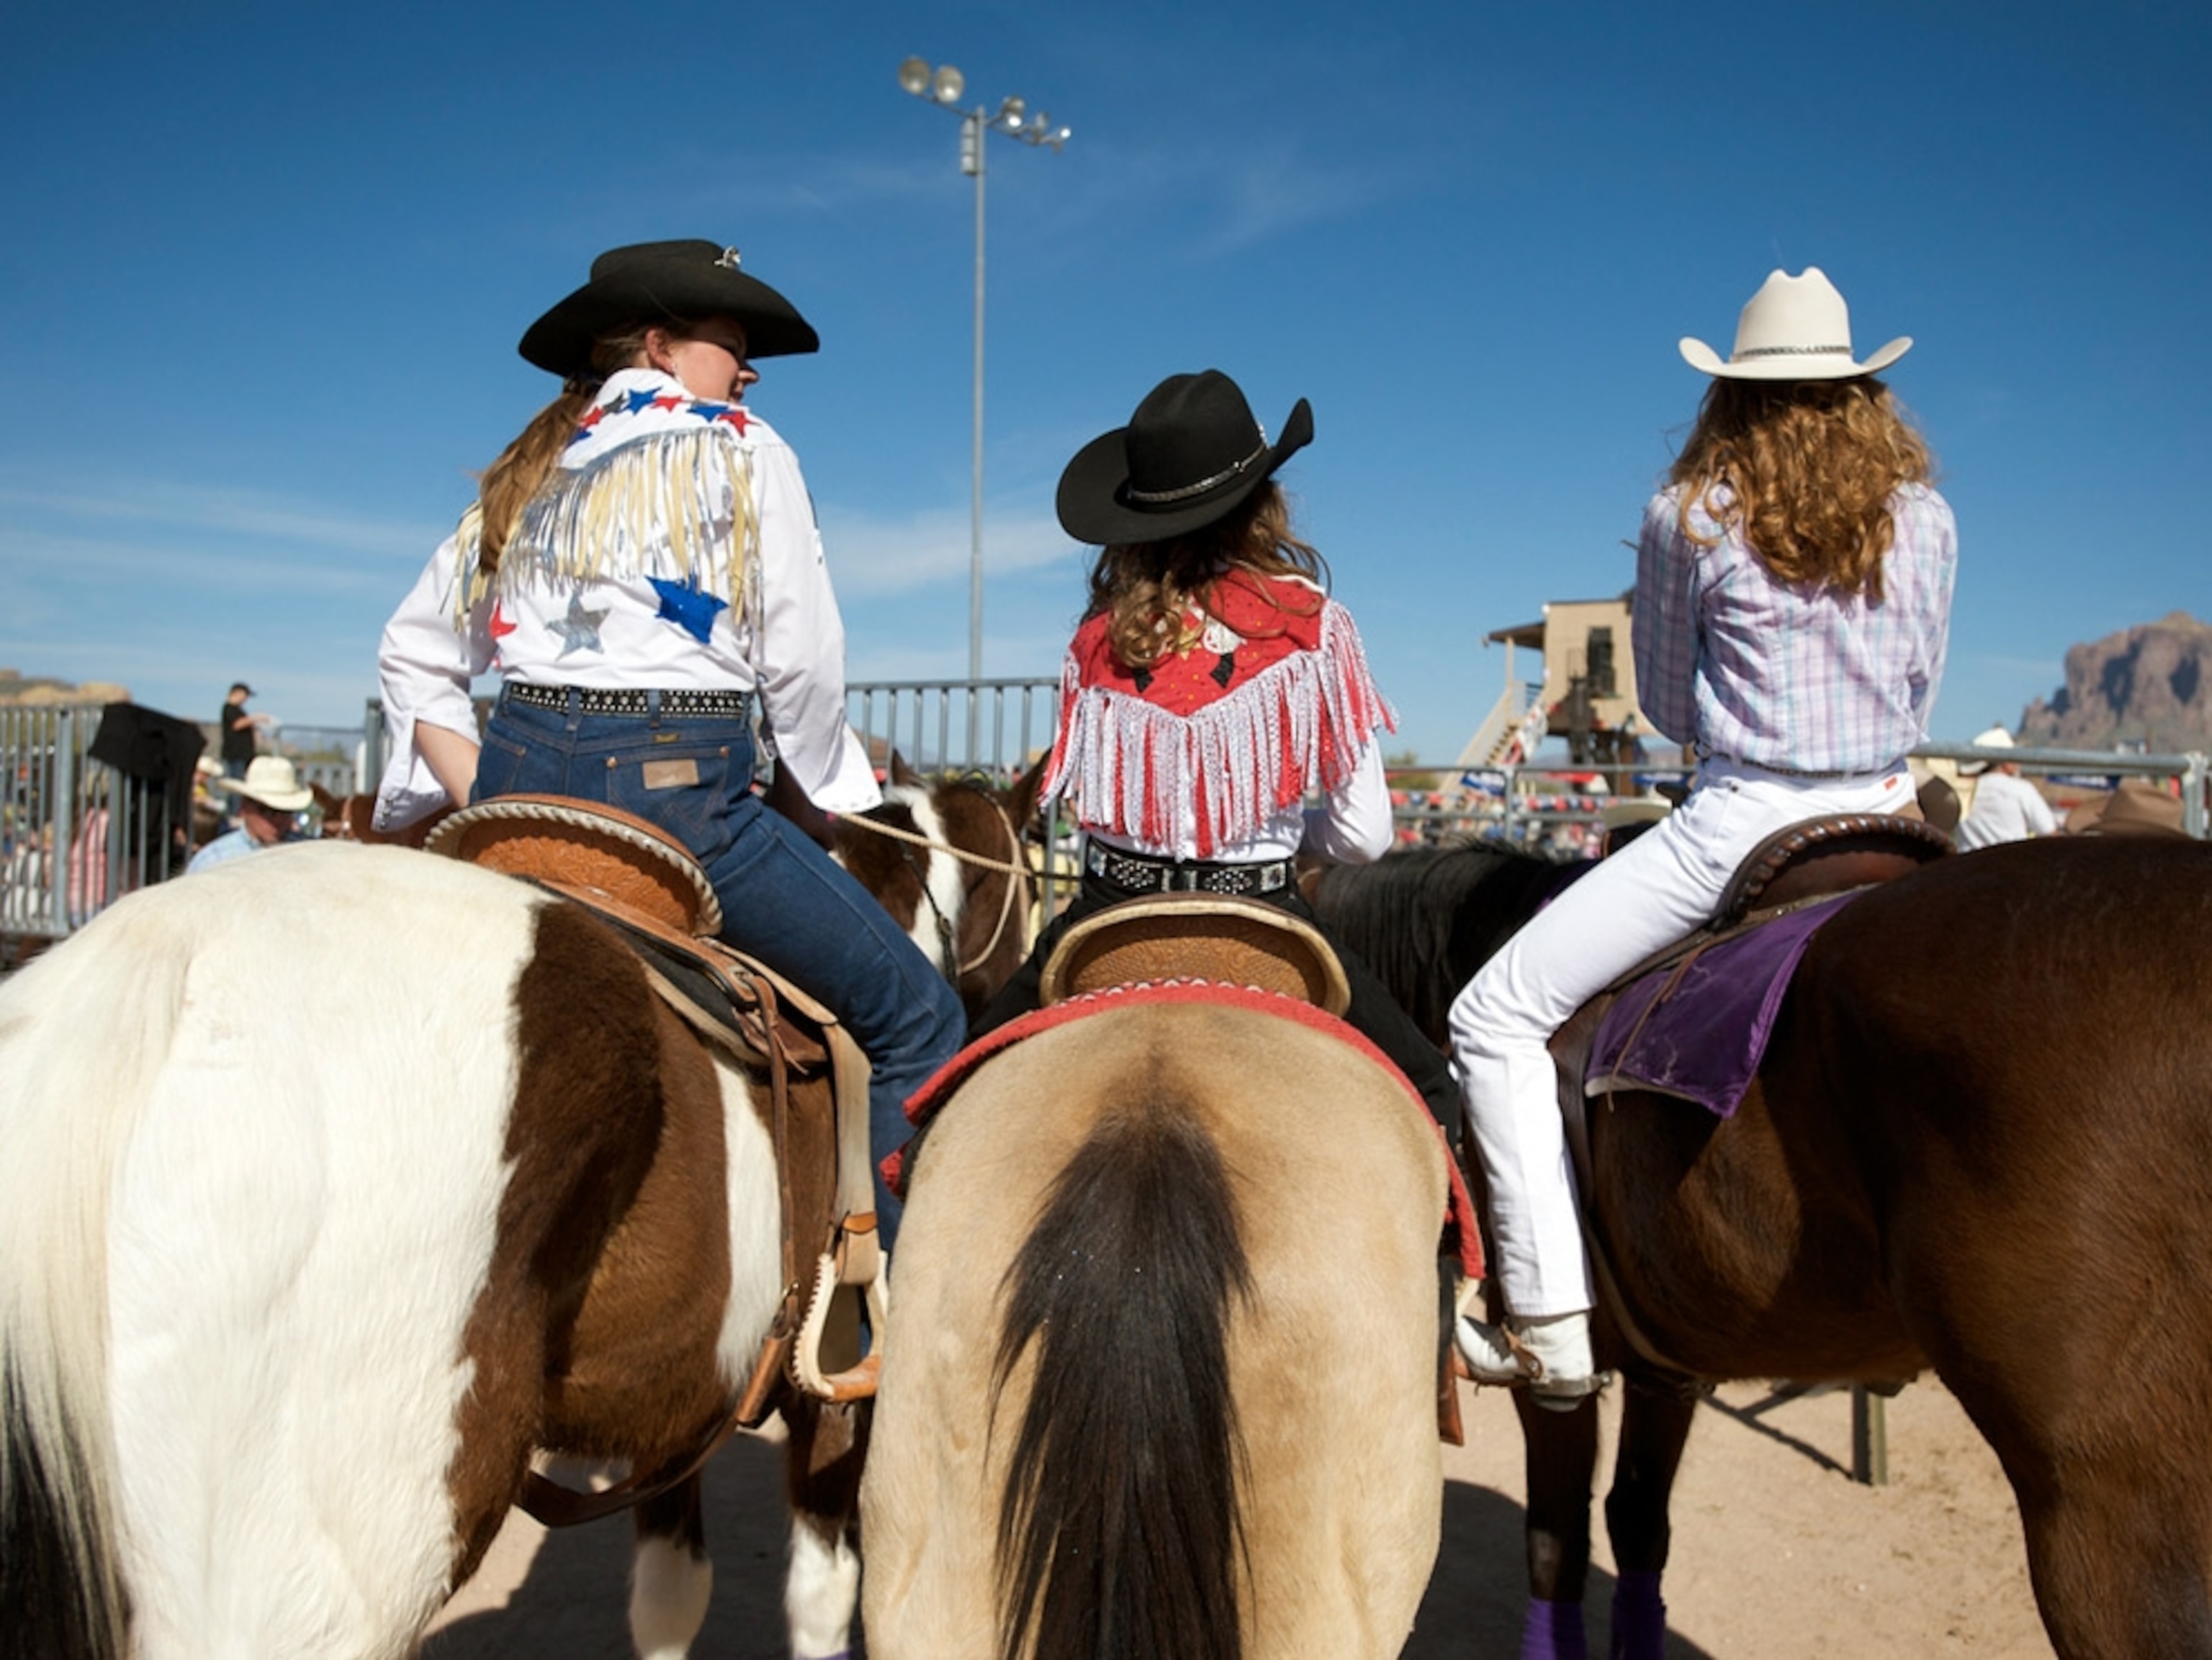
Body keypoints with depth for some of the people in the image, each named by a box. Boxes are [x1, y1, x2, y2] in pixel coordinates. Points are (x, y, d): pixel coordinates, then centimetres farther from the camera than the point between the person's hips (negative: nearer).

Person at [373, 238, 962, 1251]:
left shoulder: (526, 475, 20)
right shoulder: (741, 450, 3)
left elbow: (410, 655, 18)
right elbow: (801, 662, -5)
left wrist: (481, 800, 16)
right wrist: (811, 806, 8)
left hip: (519, 785, 7)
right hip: (675, 786, -7)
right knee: (917, 1016, 1)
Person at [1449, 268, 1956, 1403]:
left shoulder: (1689, 518, -4)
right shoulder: (1925, 519, 7)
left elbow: (1668, 705, 5)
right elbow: (1919, 702, 14)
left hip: (1738, 828, -5)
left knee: (1496, 1017, 0)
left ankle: (1552, 1324, -6)